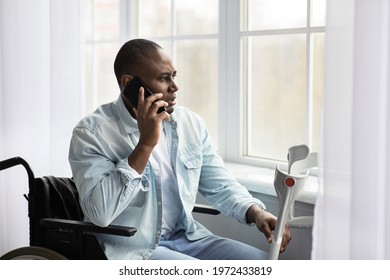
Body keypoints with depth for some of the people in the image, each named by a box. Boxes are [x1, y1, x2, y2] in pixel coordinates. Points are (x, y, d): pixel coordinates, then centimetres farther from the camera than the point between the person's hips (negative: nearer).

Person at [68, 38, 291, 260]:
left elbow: (221, 186, 11)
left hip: (186, 238, 6)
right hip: (131, 250, -6)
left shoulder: (191, 123, 5)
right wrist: (146, 144, -25)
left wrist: (256, 213, -10)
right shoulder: (92, 133, -13)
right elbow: (100, 213, -25)